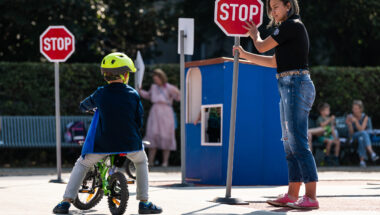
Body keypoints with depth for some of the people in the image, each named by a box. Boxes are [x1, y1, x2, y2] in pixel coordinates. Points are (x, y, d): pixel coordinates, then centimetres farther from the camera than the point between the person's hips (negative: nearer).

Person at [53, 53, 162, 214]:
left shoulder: (100, 94, -1)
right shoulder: (133, 95, -1)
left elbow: (84, 105, 18)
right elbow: (139, 122, 4)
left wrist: (89, 108, 42)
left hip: (102, 144, 0)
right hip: (130, 143, 0)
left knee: (82, 165, 19)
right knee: (141, 162, 30)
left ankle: (66, 202, 7)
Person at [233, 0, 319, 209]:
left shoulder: (292, 25, -9)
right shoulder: (290, 28, 21)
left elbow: (262, 46, -6)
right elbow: (274, 62, 26)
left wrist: (255, 35, 16)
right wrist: (244, 55, 27)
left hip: (297, 85, -11)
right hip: (287, 88, 11)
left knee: (298, 143, -14)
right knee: (290, 143, 10)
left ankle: (311, 197, -18)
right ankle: (292, 195, 13)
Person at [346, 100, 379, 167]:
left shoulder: (365, 117, -9)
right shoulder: (350, 117, -8)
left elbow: (361, 129, -22)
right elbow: (351, 133, -11)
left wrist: (356, 121, -34)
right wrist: (350, 124, -28)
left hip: (365, 135, 1)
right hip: (354, 136, -1)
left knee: (361, 138, -38)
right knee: (364, 133, -36)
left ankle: (362, 160, -45)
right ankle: (372, 154, -51)